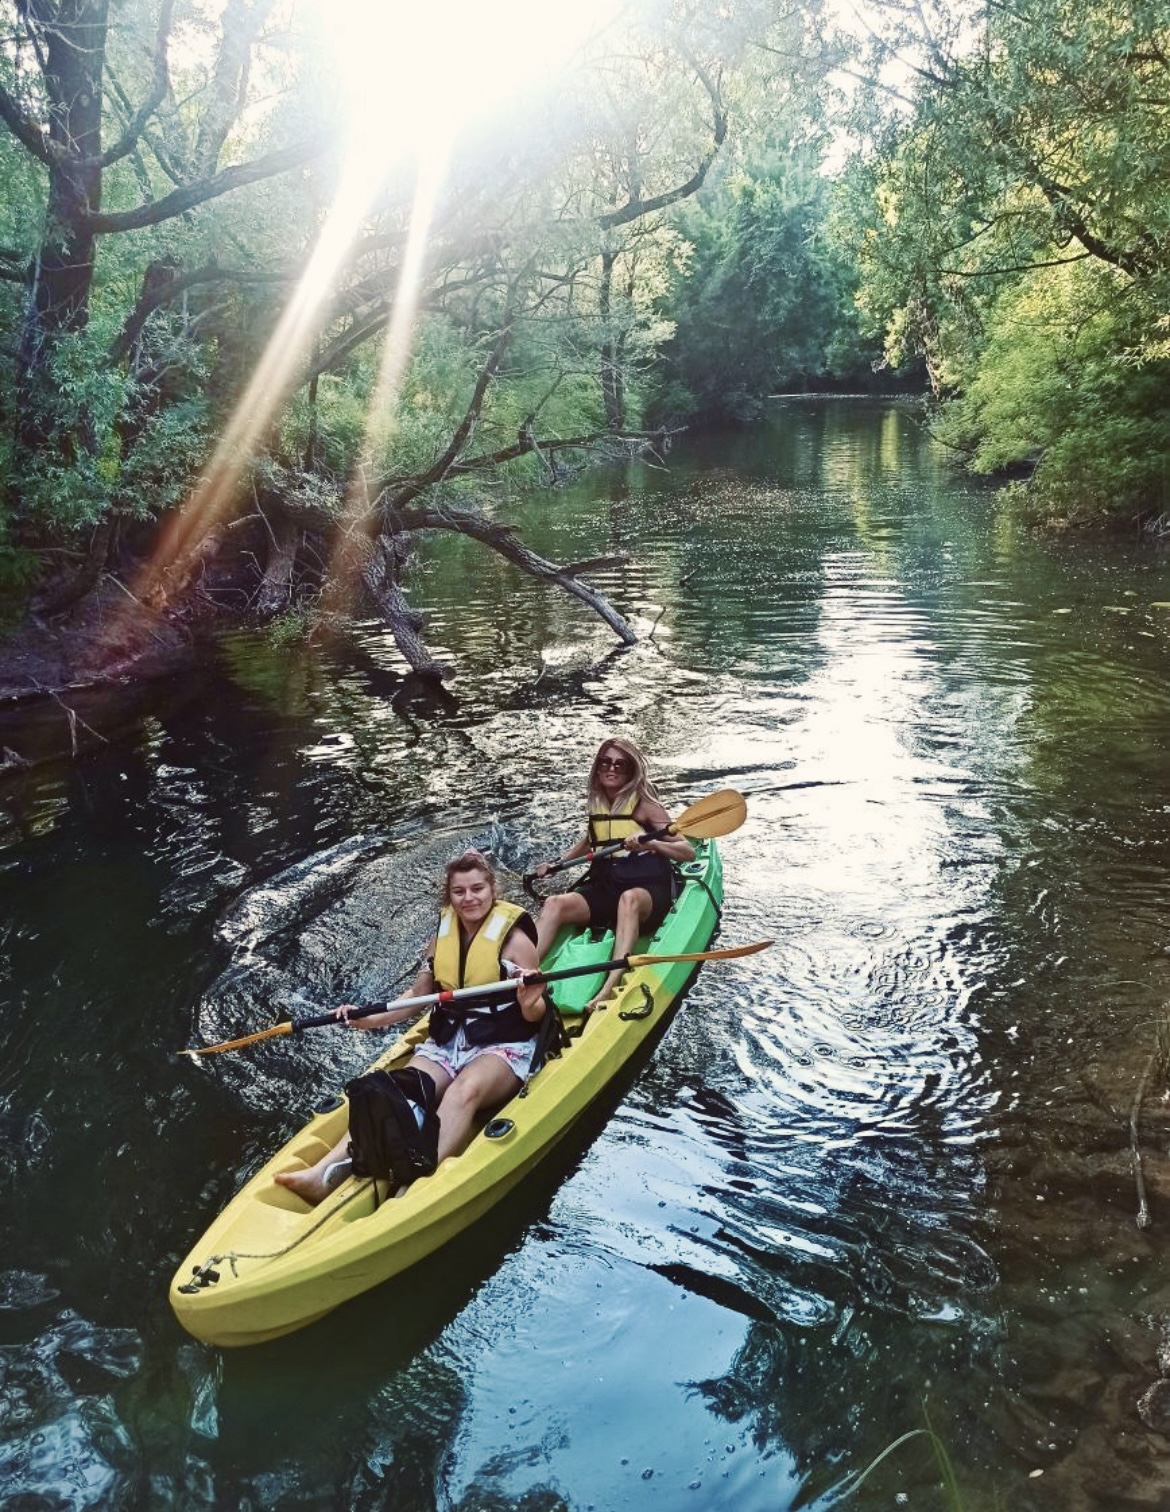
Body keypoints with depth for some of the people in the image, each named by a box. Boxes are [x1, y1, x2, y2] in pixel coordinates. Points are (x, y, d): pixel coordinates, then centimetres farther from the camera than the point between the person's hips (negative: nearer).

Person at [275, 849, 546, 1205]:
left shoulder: (515, 939, -7)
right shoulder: (441, 938, 8)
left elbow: (537, 1013, -5)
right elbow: (418, 996, 16)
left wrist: (529, 1005, -27)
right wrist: (371, 1020, 4)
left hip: (503, 1047, -4)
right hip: (445, 1043, 5)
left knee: (464, 1090, -36)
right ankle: (325, 1173, -39)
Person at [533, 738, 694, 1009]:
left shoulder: (644, 805, -4)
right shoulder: (597, 804, 11)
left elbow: (688, 851, -10)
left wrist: (651, 844, -26)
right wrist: (557, 862, 22)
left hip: (648, 890, -5)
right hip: (605, 887, 5)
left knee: (629, 899, -41)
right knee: (555, 903, -23)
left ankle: (611, 987, -57)